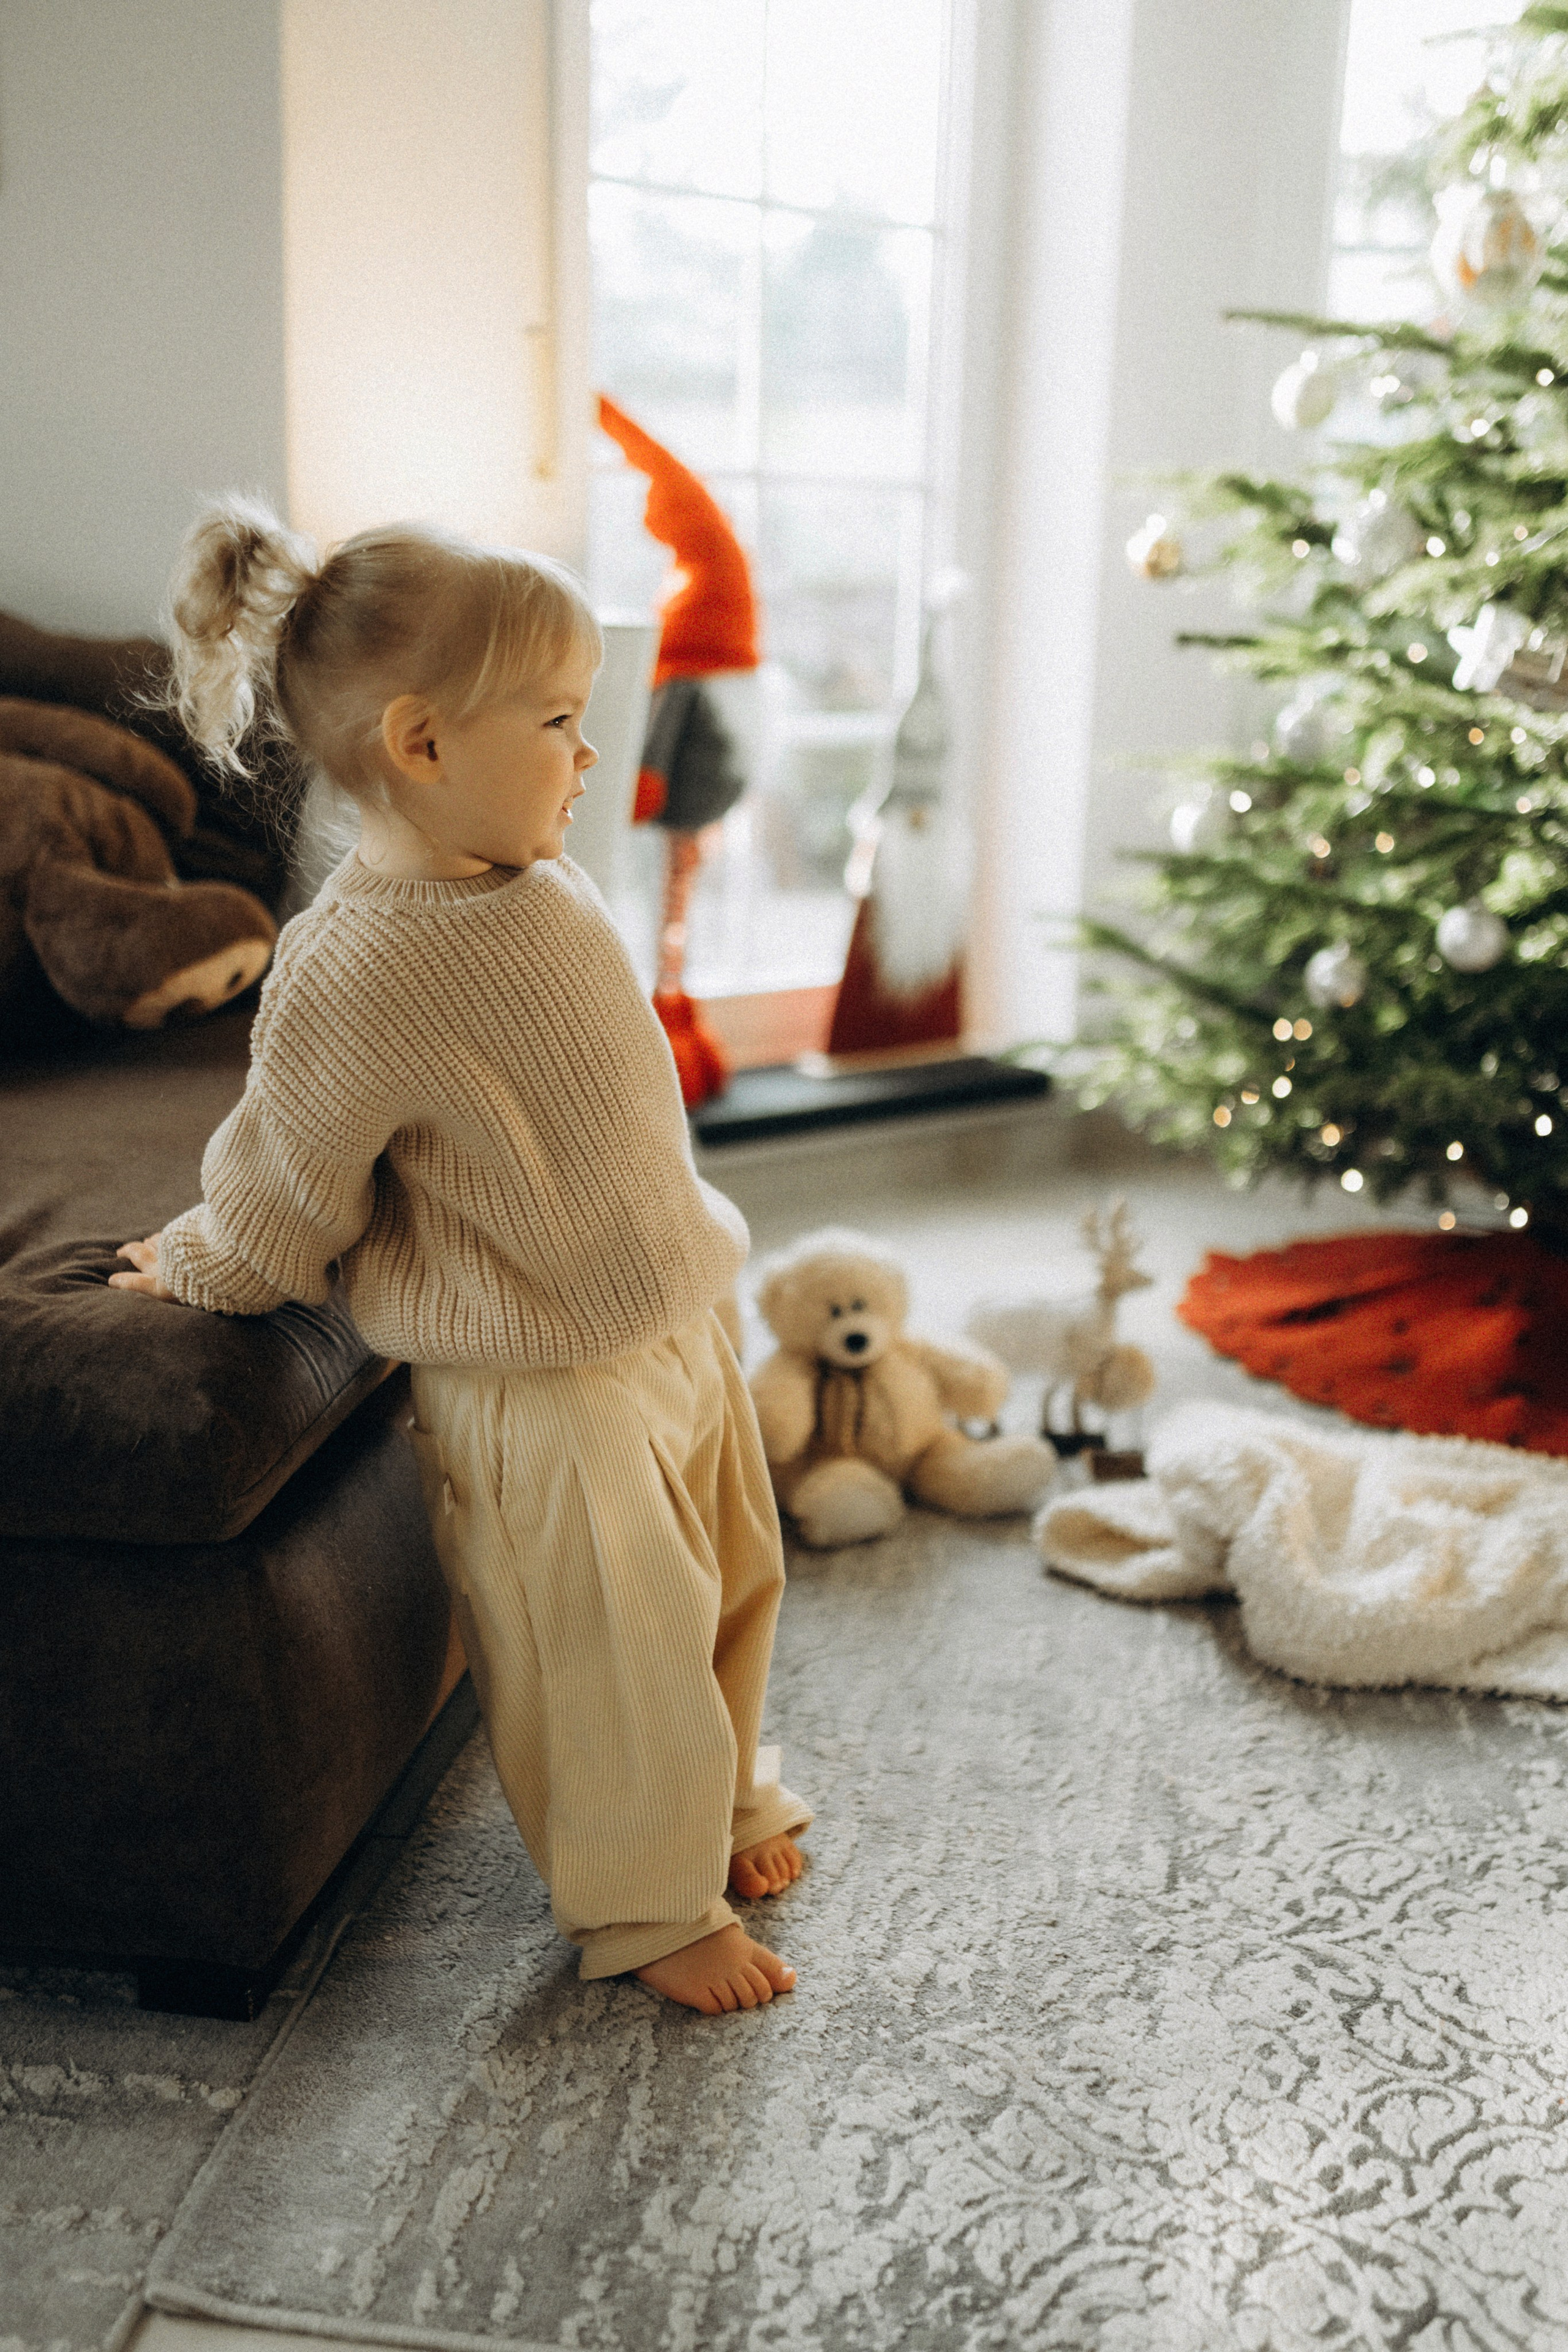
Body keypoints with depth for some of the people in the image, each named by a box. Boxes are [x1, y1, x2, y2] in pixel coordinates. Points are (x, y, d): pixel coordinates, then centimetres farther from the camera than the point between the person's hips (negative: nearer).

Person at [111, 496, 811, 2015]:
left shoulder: (545, 888, -2)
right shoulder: (353, 975, -29)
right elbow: (286, 1191, -13)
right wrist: (202, 1268, 3)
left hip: (678, 1319, 9)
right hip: (539, 1394, -8)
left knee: (729, 1584, 25)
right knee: (610, 1658, 8)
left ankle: (723, 1799, 51)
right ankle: (645, 1908, 35)